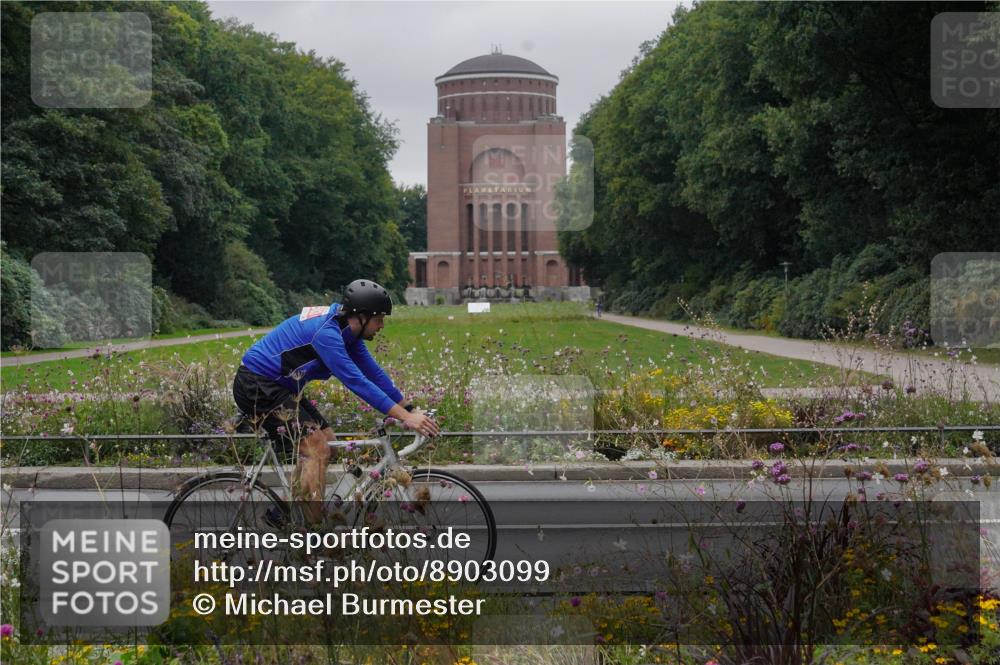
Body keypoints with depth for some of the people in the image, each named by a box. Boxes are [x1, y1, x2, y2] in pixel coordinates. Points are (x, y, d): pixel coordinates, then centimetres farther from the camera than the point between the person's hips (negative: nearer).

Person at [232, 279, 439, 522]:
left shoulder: (347, 331, 4)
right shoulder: (326, 332, -26)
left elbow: (374, 374, 9)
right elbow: (356, 381, -31)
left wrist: (411, 409, 4)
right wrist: (405, 417, -33)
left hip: (278, 386, 10)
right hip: (256, 386, -10)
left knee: (325, 438, 8)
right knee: (316, 447, -15)